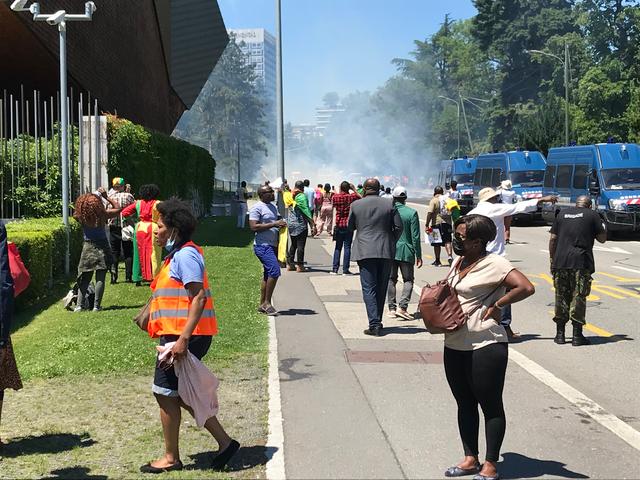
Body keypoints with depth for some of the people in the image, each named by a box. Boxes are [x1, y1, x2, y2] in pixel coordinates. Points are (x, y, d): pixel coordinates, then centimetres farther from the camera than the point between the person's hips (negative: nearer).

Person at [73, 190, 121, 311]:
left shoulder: (81, 217, -8)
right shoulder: (102, 215, -11)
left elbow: (79, 209, 16)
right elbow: (117, 208, 4)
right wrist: (106, 197, 7)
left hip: (88, 248, 2)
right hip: (102, 248, -2)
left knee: (84, 278, 9)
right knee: (100, 278, 2)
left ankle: (79, 305, 2)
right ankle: (96, 305, 0)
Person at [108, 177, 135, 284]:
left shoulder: (111, 196, -4)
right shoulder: (129, 196, -8)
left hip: (113, 228, 1)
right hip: (126, 227, -1)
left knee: (114, 253, 7)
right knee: (128, 253, 7)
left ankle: (113, 277, 1)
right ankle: (128, 277, 4)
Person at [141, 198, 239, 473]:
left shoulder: (185, 255, -14)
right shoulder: (178, 254, 18)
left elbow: (199, 297, -22)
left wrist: (183, 339, -26)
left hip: (183, 336, -10)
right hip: (176, 335, 10)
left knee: (165, 393, 0)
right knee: (179, 394, 15)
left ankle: (171, 458, 13)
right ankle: (224, 442, 18)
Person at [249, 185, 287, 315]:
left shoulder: (273, 207, 19)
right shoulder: (257, 208, -9)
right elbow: (254, 227, -19)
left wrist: (281, 224, 14)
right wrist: (274, 224, -20)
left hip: (272, 246, 10)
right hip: (263, 245, -9)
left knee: (268, 275, 10)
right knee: (274, 270, -20)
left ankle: (263, 304, 17)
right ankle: (267, 302, -12)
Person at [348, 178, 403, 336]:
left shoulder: (356, 205, -1)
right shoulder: (389, 204, 1)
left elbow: (350, 227, 9)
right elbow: (398, 227, 1)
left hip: (365, 252, -2)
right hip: (386, 252, 2)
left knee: (369, 288, -2)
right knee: (381, 288, 12)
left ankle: (374, 324, -11)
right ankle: (377, 322, 18)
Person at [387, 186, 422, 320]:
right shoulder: (412, 213, -6)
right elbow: (415, 236, -6)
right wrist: (418, 255, 0)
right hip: (406, 251, -2)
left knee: (391, 279, 11)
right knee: (408, 280, 6)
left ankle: (392, 308, 11)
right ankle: (402, 307, -9)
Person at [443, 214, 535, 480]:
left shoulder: (494, 264, -15)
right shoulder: (459, 261, 11)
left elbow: (526, 288, -24)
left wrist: (496, 305, -17)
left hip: (485, 346, -9)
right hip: (455, 346, 9)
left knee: (491, 406, 4)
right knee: (465, 404, 16)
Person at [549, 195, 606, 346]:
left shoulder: (562, 214, 14)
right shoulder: (592, 215, 5)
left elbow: (553, 239, 10)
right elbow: (602, 238, 6)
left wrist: (552, 260, 15)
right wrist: (602, 228, 26)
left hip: (561, 261, 3)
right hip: (581, 262, -3)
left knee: (561, 296, 10)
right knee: (579, 297, 1)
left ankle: (560, 334, 14)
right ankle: (577, 335, 2)